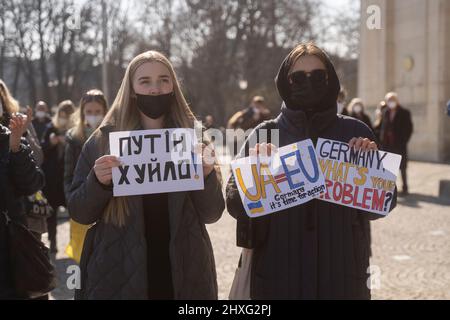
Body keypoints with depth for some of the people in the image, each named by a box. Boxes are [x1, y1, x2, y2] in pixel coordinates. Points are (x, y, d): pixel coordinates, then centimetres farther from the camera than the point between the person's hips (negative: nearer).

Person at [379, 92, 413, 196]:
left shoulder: (404, 113, -1)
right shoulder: (386, 113, 11)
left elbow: (409, 128, -2)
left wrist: (404, 140, -10)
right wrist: (383, 139, 4)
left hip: (400, 144, -4)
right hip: (388, 144, 4)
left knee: (402, 167, 0)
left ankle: (405, 188, 6)